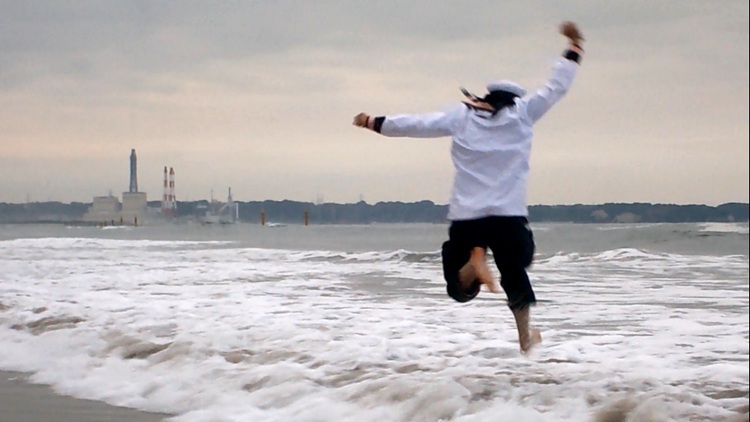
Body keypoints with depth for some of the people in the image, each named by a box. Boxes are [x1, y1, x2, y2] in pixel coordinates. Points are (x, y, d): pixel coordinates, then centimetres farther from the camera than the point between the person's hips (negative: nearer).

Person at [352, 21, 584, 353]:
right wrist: (574, 46, 22)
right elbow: (557, 87, 10)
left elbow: (416, 124, 9)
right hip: (508, 214, -1)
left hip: (465, 215, 1)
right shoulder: (522, 113, 4)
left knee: (461, 288, 7)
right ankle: (525, 337, 23)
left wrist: (374, 123, 21)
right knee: (514, 274, 18)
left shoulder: (461, 116, 6)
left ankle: (473, 259, -25)